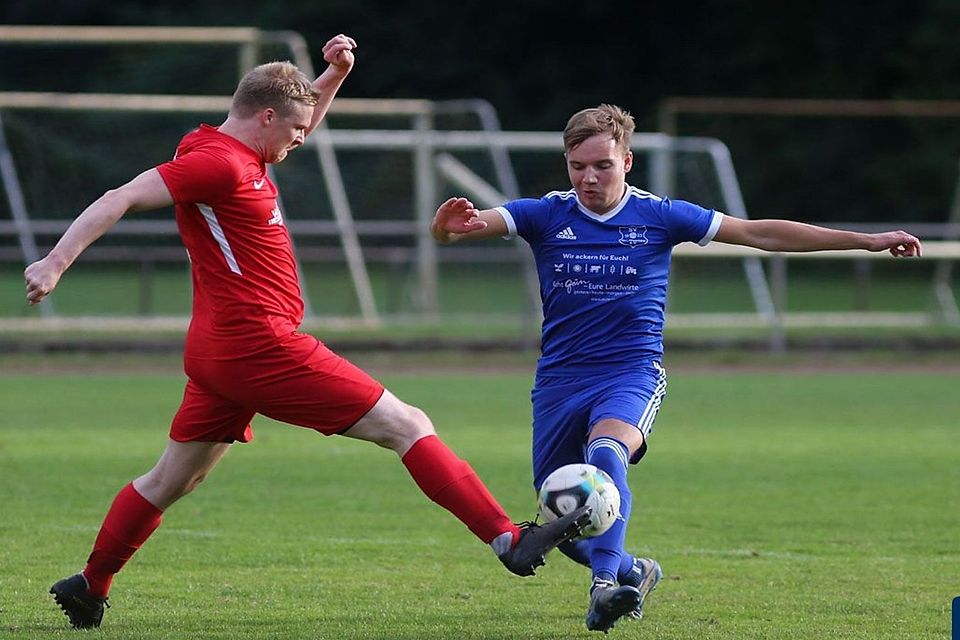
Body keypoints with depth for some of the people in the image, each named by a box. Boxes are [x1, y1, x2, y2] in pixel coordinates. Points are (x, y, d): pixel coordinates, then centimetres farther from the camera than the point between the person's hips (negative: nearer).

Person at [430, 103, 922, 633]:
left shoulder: (658, 216, -1)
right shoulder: (545, 216, 0)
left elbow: (760, 233, 1)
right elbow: (474, 223, -13)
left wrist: (866, 241, -1)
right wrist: (448, 226, -40)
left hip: (632, 374, -3)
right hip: (560, 379, 3)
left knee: (605, 451, -36)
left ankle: (605, 584, -44)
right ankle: (632, 573, 35)